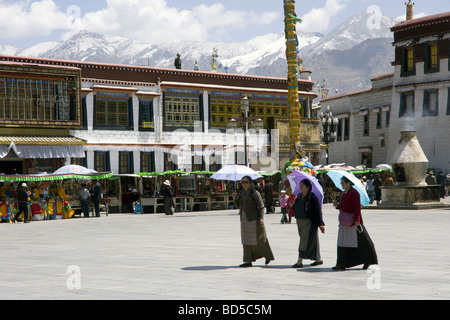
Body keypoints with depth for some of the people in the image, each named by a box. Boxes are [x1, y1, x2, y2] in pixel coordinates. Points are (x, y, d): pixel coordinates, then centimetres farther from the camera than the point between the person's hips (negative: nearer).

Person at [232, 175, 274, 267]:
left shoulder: (255, 193, -10)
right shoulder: (241, 193, 10)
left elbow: (261, 206, -11)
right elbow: (238, 206, 14)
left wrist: (261, 218, -21)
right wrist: (234, 198, -4)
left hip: (254, 219, -7)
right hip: (244, 220, 7)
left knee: (259, 240, 1)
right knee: (246, 241, 5)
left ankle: (268, 256, 21)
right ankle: (248, 261, 6)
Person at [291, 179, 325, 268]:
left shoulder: (312, 197, -12)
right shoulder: (299, 196, 10)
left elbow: (317, 211, -13)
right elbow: (296, 209, 17)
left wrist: (320, 224, -15)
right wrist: (292, 206, -6)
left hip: (308, 222, -8)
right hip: (300, 221, 8)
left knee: (305, 241, -10)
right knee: (311, 241, 14)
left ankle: (300, 261, -11)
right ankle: (318, 260, 25)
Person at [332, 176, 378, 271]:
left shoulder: (354, 193, -13)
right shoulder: (344, 193, 14)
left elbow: (357, 207, -18)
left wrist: (357, 220, -24)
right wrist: (337, 205, 2)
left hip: (353, 221, -9)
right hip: (344, 222, 9)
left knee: (361, 241, 0)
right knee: (342, 242, 5)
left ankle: (368, 261, 12)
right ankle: (341, 264, 6)